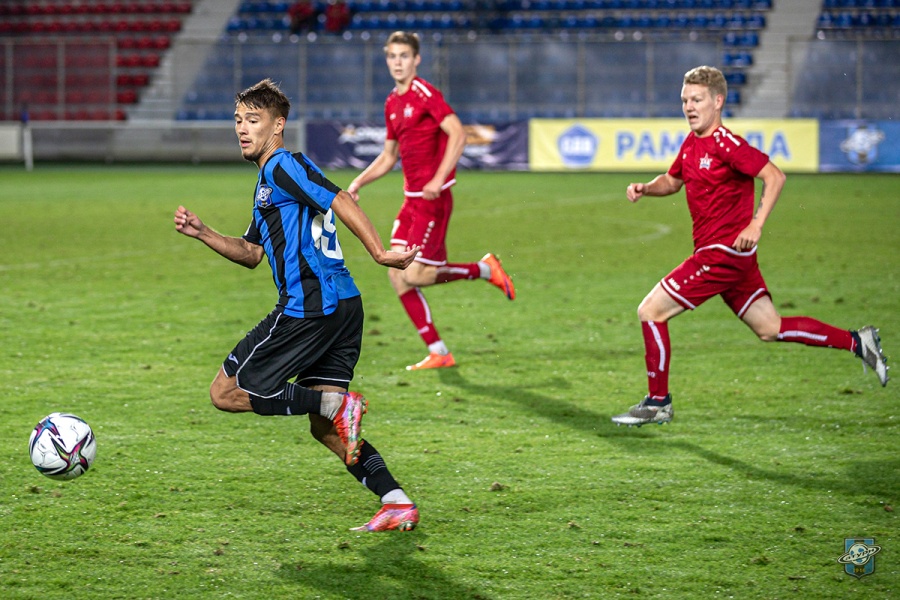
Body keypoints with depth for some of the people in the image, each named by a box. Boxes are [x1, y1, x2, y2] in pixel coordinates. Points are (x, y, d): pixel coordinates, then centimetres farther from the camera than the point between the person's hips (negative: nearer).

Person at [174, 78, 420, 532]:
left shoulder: (283, 166, -5)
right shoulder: (267, 182, 25)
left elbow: (341, 202, -18)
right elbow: (252, 254, 31)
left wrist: (379, 253, -26)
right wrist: (202, 233, 18)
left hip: (308, 305, -10)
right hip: (342, 307, 10)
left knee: (226, 392, -1)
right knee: (326, 430, 10)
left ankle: (336, 405, -12)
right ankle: (397, 502, -3)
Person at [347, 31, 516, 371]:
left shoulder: (425, 94, -11)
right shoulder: (392, 104, 15)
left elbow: (458, 135, -20)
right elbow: (388, 158, 24)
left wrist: (439, 180, -27)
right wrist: (359, 182, 10)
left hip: (432, 199, -8)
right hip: (411, 199, 8)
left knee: (413, 275, -13)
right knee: (398, 276, 0)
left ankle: (485, 270, 9)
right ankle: (438, 353, 5)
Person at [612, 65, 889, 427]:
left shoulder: (726, 144, -16)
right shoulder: (691, 143, 11)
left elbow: (774, 177, -21)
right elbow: (672, 180, 27)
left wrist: (755, 226, -29)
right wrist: (644, 189, 7)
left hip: (725, 253, -9)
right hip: (716, 252, 9)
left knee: (650, 311, -8)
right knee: (770, 329, 15)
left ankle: (657, 403, 1)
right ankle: (857, 343, 21)